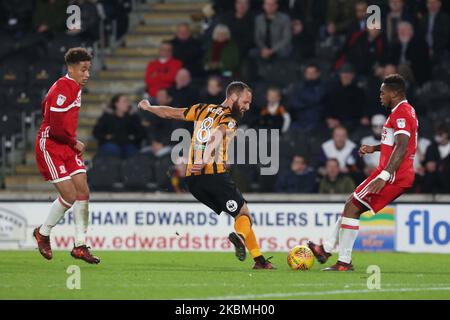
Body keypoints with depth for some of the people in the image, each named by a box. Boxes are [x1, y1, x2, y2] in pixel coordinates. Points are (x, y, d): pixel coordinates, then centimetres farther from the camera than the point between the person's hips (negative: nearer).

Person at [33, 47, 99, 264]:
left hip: (67, 147, 9)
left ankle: (80, 246, 4)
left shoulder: (75, 87, 10)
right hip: (50, 147, -9)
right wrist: (75, 143, -8)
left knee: (83, 193, 0)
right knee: (69, 196, -11)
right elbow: (56, 128, -24)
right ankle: (43, 233, 13)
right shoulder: (63, 89, -20)